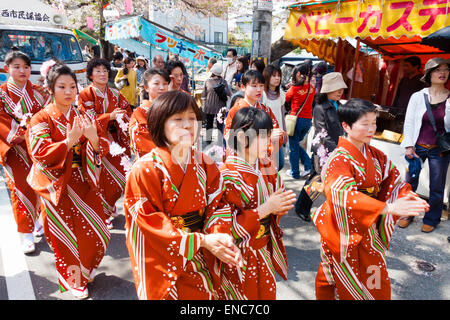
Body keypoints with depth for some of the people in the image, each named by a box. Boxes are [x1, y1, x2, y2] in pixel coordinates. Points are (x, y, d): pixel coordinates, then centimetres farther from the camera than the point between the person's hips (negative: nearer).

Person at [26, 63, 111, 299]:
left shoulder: (83, 117, 6)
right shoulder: (41, 119, -5)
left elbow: (103, 147, 0)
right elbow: (40, 154, -17)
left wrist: (93, 137, -23)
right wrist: (69, 140, -30)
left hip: (84, 182, 4)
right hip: (58, 184, -3)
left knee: (95, 230, 7)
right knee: (67, 235, 5)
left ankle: (85, 268, 37)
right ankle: (74, 280, 30)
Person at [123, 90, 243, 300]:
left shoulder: (205, 165, -3)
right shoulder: (144, 170, -17)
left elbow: (217, 205, -3)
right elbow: (151, 223, -18)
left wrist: (221, 236, -23)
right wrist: (201, 240, -24)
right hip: (162, 262, -4)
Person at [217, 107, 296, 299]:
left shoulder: (267, 167, 0)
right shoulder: (228, 175, -22)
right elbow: (226, 226, -23)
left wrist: (279, 208, -10)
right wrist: (264, 209, -27)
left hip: (266, 250, 7)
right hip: (241, 257, -6)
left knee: (266, 293, 22)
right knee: (247, 295, 13)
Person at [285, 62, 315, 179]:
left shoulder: (294, 88, -10)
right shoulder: (312, 88, 4)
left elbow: (286, 98, 6)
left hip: (296, 119, -5)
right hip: (308, 120, 5)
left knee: (294, 147, 8)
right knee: (296, 144, 23)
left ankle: (295, 172, 17)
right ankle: (308, 165, 12)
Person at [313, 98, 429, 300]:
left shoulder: (375, 156, 2)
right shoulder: (339, 160, -23)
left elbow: (392, 180, 1)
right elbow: (345, 195, -37)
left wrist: (410, 197, -20)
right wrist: (388, 208, -44)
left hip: (367, 228, 7)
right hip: (345, 232, -7)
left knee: (375, 282, 21)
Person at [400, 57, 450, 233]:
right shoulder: (418, 96, -1)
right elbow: (409, 122, 0)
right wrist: (409, 146, -6)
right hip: (418, 147, 0)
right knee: (410, 183, 8)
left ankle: (431, 219, 28)